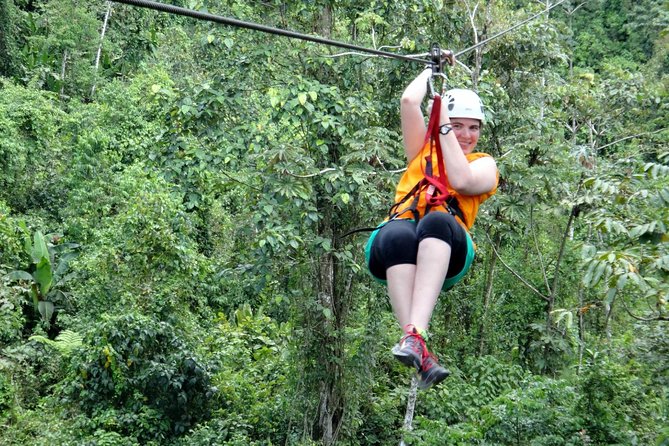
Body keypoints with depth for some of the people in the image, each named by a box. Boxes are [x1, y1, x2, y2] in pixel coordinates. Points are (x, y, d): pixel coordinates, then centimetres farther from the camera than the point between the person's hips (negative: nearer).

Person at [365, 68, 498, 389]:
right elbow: (409, 101, 15)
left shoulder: (484, 164, 24)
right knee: (400, 233, -38)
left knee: (436, 221, -38)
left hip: (445, 251, -1)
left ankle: (415, 334, -53)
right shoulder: (423, 149, 30)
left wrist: (444, 127, 7)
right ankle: (420, 354, -49)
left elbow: (461, 180, 0)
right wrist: (433, 70, 31)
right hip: (392, 250, 1)